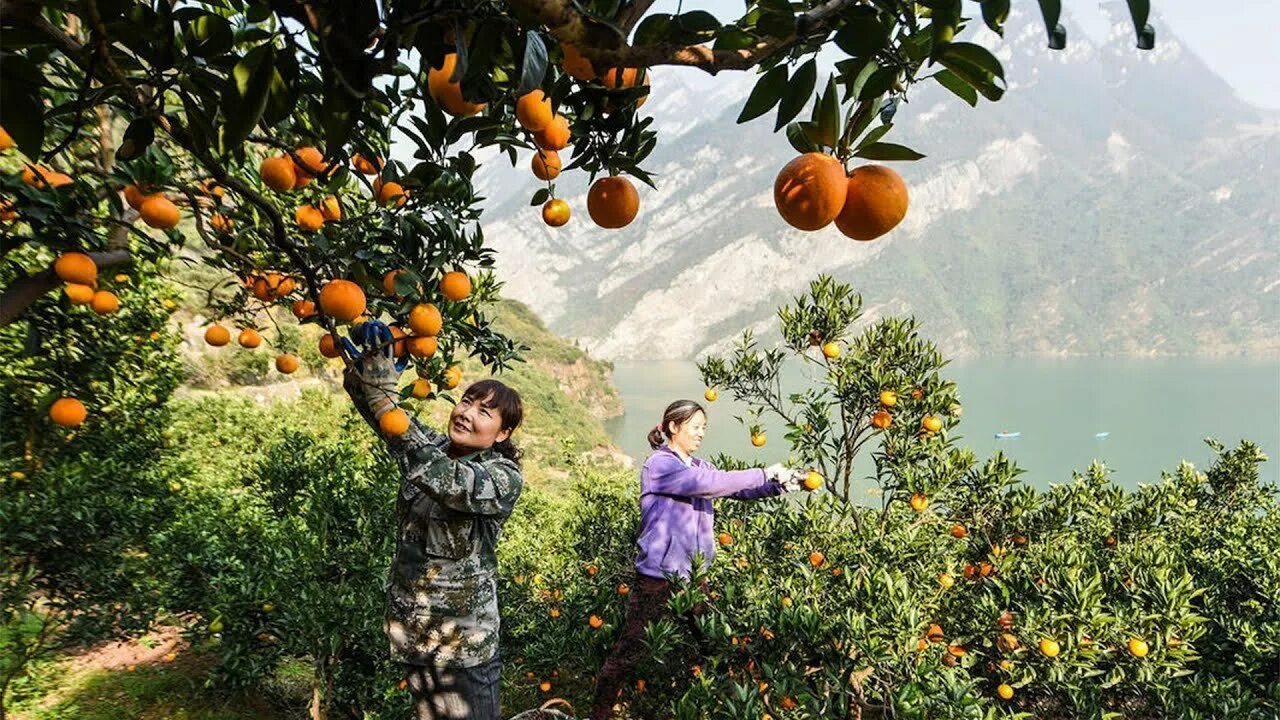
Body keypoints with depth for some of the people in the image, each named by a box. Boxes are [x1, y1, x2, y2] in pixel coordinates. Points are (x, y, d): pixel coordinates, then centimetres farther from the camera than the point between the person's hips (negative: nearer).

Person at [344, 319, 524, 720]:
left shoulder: (505, 478, -17)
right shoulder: (431, 446, 0)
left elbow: (444, 479, -36)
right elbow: (368, 399, -6)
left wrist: (386, 398, -41)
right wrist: (366, 365, -29)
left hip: (463, 638, -5)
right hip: (410, 626, 6)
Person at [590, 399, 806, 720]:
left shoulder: (699, 466, 10)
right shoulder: (659, 465, -15)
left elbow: (737, 488, 5)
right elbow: (710, 484, -26)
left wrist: (781, 484, -10)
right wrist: (764, 474, -22)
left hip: (693, 576, 8)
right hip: (658, 577, -8)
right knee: (629, 652, 1)